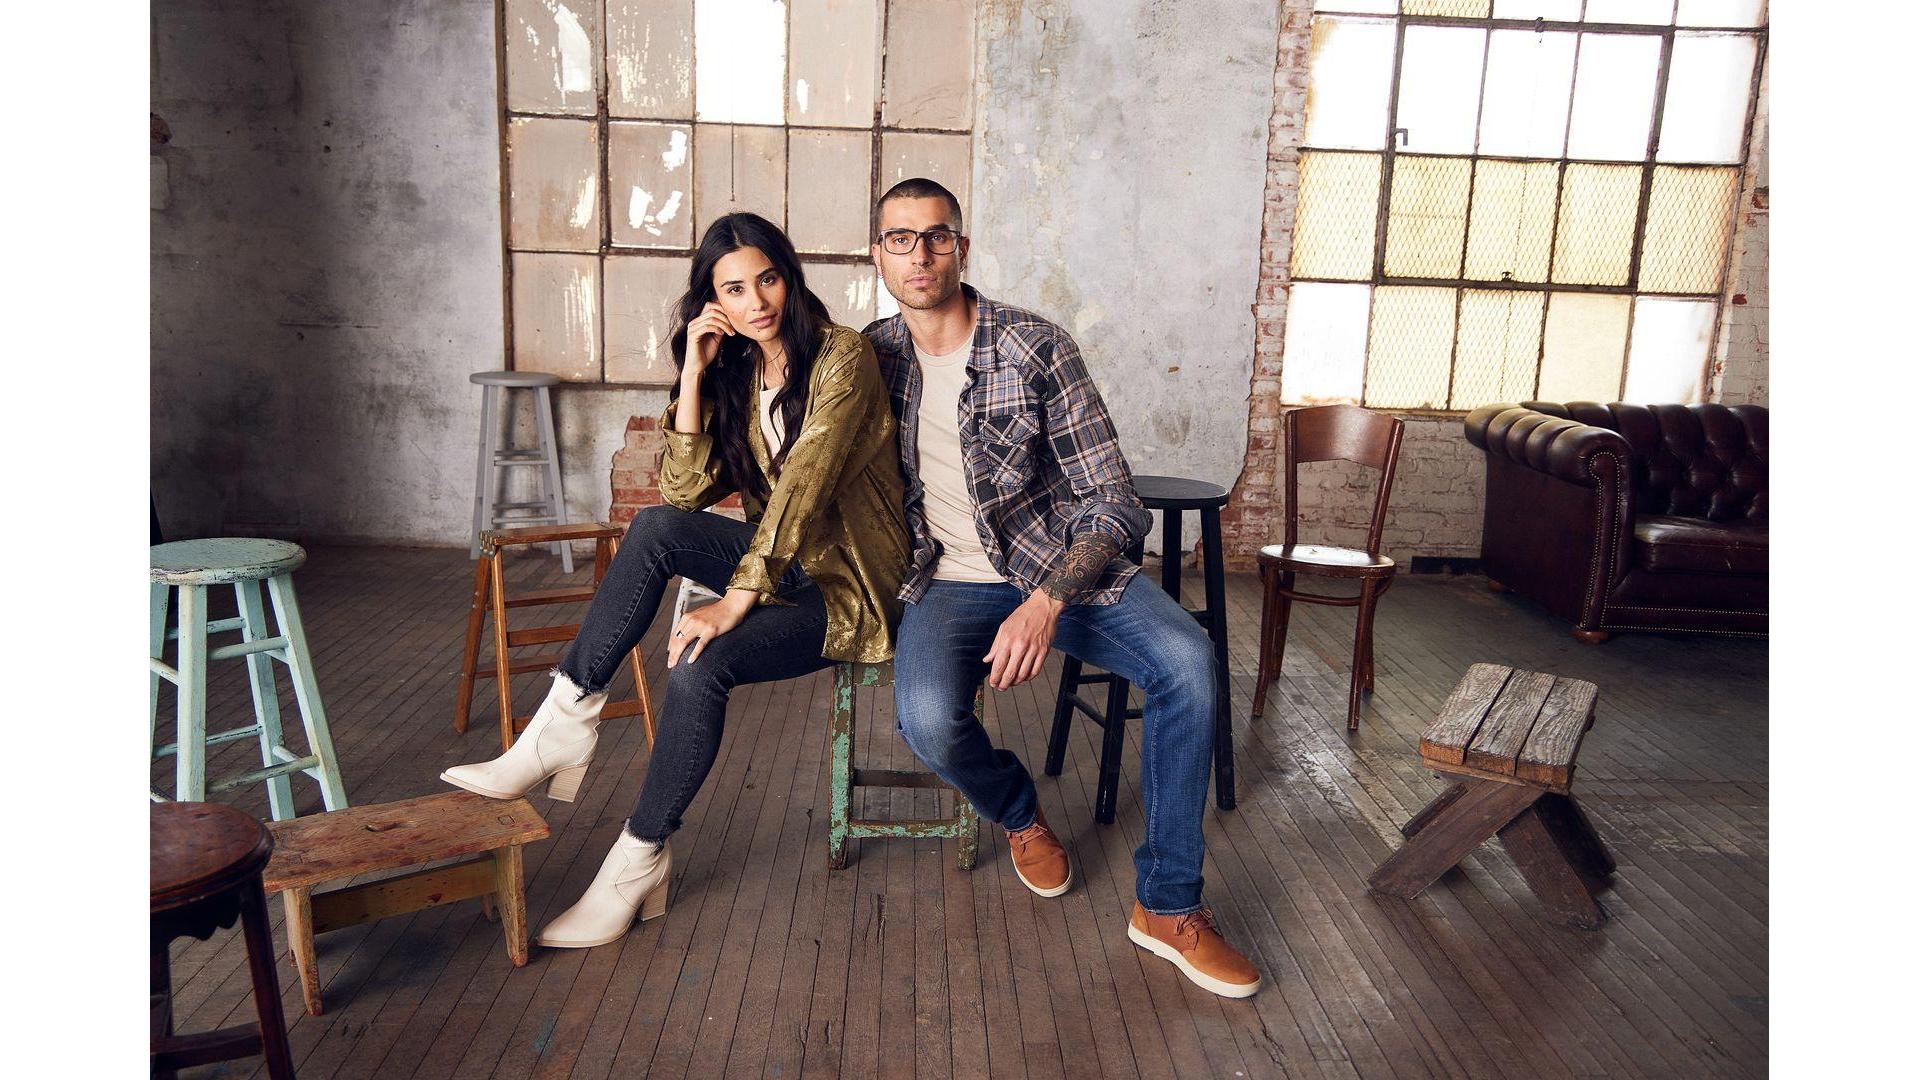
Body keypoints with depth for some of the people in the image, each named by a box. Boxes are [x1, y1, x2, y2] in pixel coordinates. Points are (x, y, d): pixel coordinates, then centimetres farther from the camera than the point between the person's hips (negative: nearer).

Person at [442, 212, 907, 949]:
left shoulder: (840, 356, -12)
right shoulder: (736, 375, 9)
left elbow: (804, 483, -23)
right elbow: (684, 491, -1)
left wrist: (735, 601, -30)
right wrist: (694, 373, -9)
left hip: (846, 587, -6)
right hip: (780, 562, 6)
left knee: (699, 665, -28)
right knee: (656, 528, -21)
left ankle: (639, 862, -11)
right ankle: (565, 724, -18)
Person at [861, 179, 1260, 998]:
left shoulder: (1037, 348, -7)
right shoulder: (871, 357, 3)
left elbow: (1114, 501, -11)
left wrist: (1047, 602, -26)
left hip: (1058, 565, -1)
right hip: (949, 581, 1)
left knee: (1187, 659, -27)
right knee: (928, 719, -31)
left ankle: (1167, 905, -10)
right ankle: (1018, 813, 8)